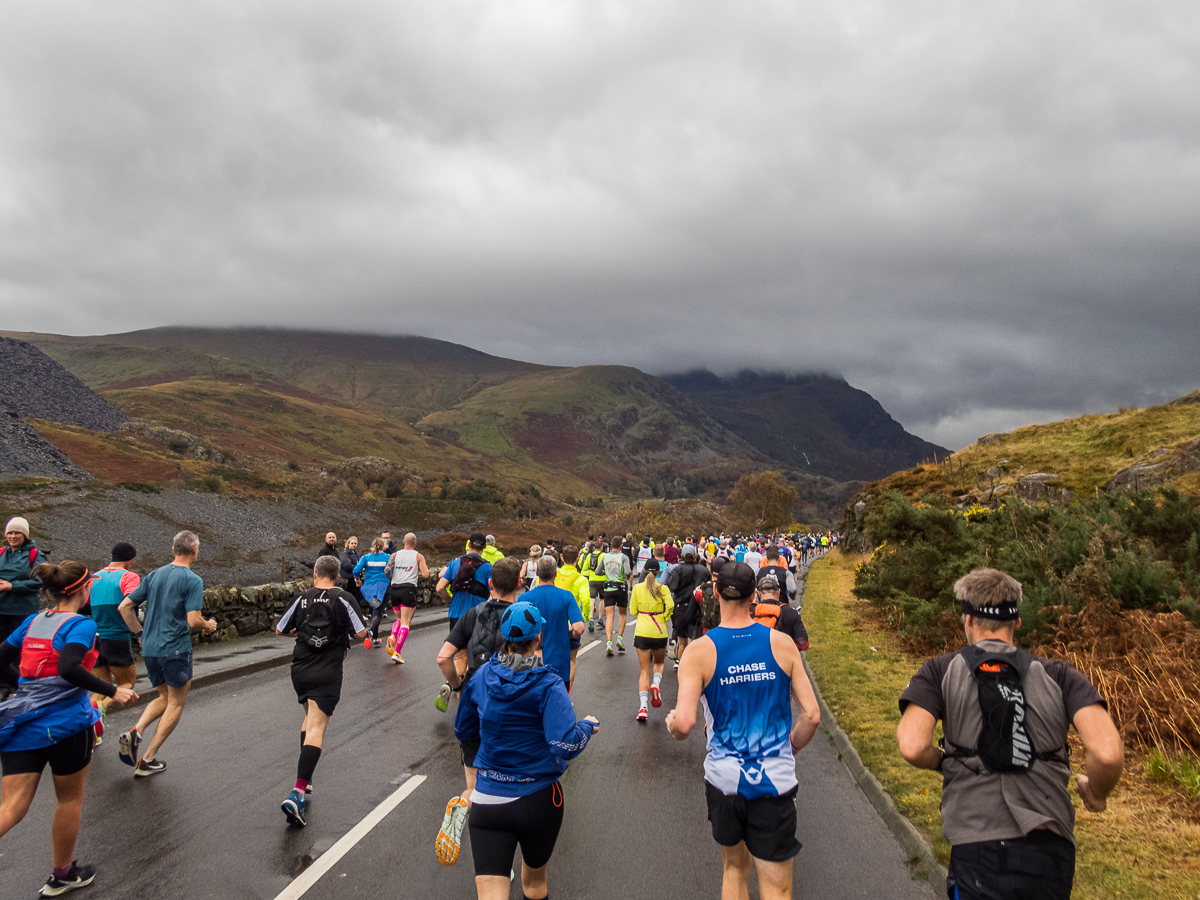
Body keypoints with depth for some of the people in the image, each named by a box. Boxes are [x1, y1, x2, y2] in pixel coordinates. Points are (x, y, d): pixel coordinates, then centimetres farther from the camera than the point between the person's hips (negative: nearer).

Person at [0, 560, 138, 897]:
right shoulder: (81, 625, -11)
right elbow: (69, 668, -26)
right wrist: (113, 691, -20)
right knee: (70, 799, 15)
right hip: (65, 724, -5)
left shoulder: (32, 622, 10)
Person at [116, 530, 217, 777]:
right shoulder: (192, 580, -12)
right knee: (176, 704, 8)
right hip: (175, 649, -7)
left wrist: (141, 634, 18)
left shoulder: (154, 575, 9)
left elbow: (124, 607, 10)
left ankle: (135, 732, -2)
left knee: (164, 698, 22)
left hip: (149, 648, 7)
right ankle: (147, 760, 8)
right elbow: (193, 621, -18)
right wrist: (209, 625, 3)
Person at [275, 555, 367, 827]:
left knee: (310, 718, 25)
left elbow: (279, 630, 11)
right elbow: (360, 633, -7)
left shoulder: (303, 598, 3)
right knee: (316, 728, -8)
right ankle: (298, 792, -20)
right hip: (327, 675, -4)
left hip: (300, 670, 4)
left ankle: (305, 777, 29)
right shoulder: (343, 599, -7)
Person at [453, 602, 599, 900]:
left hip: (487, 800, 2)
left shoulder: (481, 677, -2)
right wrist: (587, 726, -6)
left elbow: (463, 731, 11)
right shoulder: (548, 686, -15)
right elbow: (566, 746, -26)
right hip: (538, 801, -2)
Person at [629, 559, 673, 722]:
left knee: (644, 671, 6)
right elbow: (670, 605, -16)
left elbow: (633, 611, 4)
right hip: (659, 632, 0)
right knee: (659, 662, 25)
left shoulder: (637, 588, 1)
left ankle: (643, 706, -9)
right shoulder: (663, 588, -2)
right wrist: (664, 619, 0)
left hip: (642, 632, 0)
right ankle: (656, 684, -7)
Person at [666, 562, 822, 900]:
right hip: (776, 780, 0)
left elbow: (684, 723, -19)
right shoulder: (782, 644, -5)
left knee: (735, 868, 25)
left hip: (724, 779, 0)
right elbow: (811, 715, -5)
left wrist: (672, 725, 4)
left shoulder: (700, 650, -11)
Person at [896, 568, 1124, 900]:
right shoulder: (1058, 675, 6)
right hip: (1053, 851, 4)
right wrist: (1096, 793, 13)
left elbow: (912, 747, -12)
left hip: (979, 851, -3)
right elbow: (1107, 752, -8)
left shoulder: (941, 671, 2)